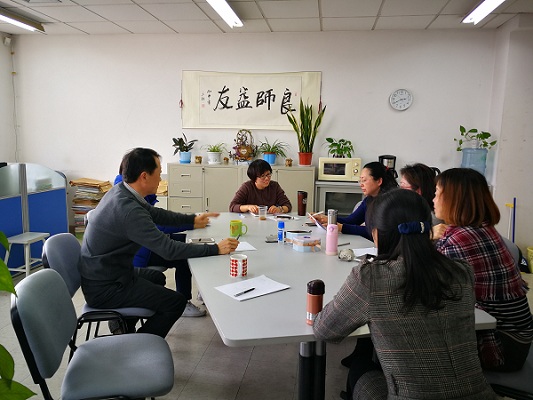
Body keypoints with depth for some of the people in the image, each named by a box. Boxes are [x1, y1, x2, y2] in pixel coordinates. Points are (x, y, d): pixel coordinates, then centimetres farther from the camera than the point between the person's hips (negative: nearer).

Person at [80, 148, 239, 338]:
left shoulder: (120, 191, -1)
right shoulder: (129, 209, -31)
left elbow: (155, 213, 15)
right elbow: (169, 249, -30)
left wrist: (192, 219, 18)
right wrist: (216, 249, -24)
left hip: (101, 273, 10)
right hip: (104, 289, -10)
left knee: (156, 277, 29)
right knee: (176, 302, -8)